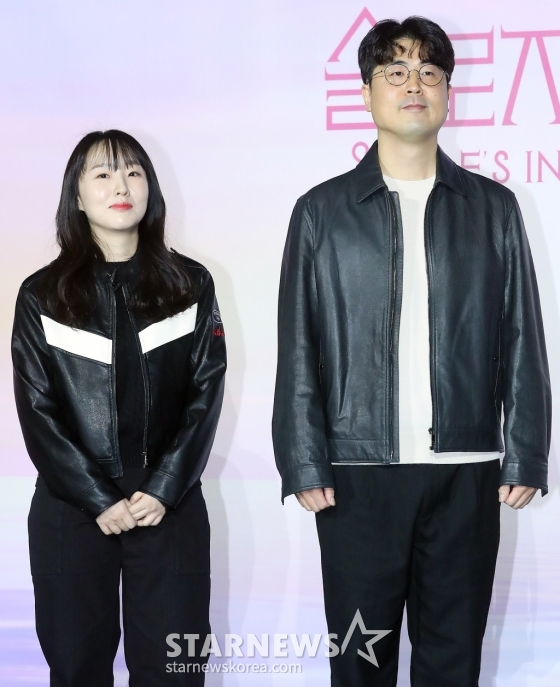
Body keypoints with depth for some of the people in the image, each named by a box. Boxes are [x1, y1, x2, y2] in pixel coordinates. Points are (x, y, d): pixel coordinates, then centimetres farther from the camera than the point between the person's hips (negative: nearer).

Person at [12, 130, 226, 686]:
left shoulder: (190, 285, 7)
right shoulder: (41, 295, 4)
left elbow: (206, 394, 2)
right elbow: (37, 410, -1)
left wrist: (163, 490, -9)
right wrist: (99, 500, -10)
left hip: (171, 507, 0)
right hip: (70, 510, 0)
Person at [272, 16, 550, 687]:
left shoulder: (493, 208, 9)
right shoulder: (322, 212, 6)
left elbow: (521, 343, 7)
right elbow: (299, 350, 4)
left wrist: (524, 457, 1)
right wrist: (304, 466, -3)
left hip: (467, 474, 1)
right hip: (358, 475, -1)